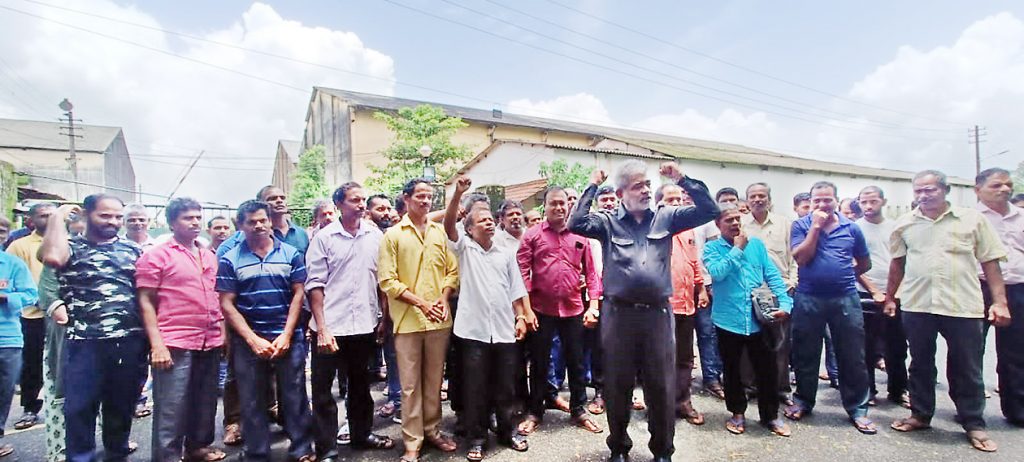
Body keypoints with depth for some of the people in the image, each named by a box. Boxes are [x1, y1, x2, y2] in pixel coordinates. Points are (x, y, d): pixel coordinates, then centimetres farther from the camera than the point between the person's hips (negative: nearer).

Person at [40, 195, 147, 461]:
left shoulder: (133, 249, 10)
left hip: (130, 341, 3)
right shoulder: (72, 247, 2)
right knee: (79, 408, 2)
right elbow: (51, 257, -23)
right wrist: (59, 215, -9)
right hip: (85, 342, -2)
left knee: (122, 406, 15)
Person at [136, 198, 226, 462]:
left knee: (205, 402, 16)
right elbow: (145, 302, -7)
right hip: (175, 344, -6)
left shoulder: (209, 256, 14)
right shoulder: (157, 256, -3)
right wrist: (157, 345, -14)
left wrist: (223, 332, 13)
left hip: (210, 343, 6)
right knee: (172, 409, 0)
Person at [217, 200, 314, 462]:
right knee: (252, 401, 11)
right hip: (248, 341, 0)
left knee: (294, 397, 7)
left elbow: (298, 294, 2)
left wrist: (286, 335, -7)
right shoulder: (230, 259, 2)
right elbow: (227, 304, -1)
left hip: (289, 338, 0)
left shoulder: (291, 254, 3)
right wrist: (253, 340, -9)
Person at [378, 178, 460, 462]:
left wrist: (444, 299, -8)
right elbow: (387, 280, -7)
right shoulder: (393, 235, -1)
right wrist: (421, 303, -14)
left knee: (434, 380, 13)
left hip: (439, 320, 3)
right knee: (410, 384, 5)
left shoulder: (440, 232, 8)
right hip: (408, 320, -3)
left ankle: (432, 430, 30)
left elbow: (452, 270, 9)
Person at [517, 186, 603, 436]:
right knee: (539, 363, 10)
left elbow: (590, 272, 8)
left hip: (573, 309, 2)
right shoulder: (533, 235, 0)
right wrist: (525, 306, -11)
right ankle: (534, 412, 26)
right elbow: (522, 271, -4)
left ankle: (578, 411, 29)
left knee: (576, 362, 13)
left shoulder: (580, 236, 7)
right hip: (541, 309, -2)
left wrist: (593, 304, 0)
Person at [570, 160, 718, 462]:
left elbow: (710, 211, 4)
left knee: (662, 386, 11)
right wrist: (592, 187, -7)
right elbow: (576, 224, -13)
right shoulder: (608, 222, 3)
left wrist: (682, 180, -2)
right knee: (618, 385, 11)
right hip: (619, 314, -1)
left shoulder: (666, 218, 8)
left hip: (658, 313, 1)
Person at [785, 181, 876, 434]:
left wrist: (842, 276, 5)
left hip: (846, 299, 1)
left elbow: (864, 264, 15)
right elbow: (801, 258, -14)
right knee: (806, 355, 10)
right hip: (808, 299, -1)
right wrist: (816, 227, -14)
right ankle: (803, 400, 26)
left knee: (852, 357, 7)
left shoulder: (851, 228, 5)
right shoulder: (801, 225, 0)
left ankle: (857, 409, 20)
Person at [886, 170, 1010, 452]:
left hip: (963, 307, -2)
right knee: (920, 365, 13)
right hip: (916, 306, 2)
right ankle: (920, 415, 26)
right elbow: (897, 263, 14)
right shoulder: (905, 224, 6)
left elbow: (990, 263, 2)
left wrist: (999, 301, -4)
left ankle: (974, 425, 23)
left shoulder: (972, 219, 1)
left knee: (967, 370, 8)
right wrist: (890, 297, 14)